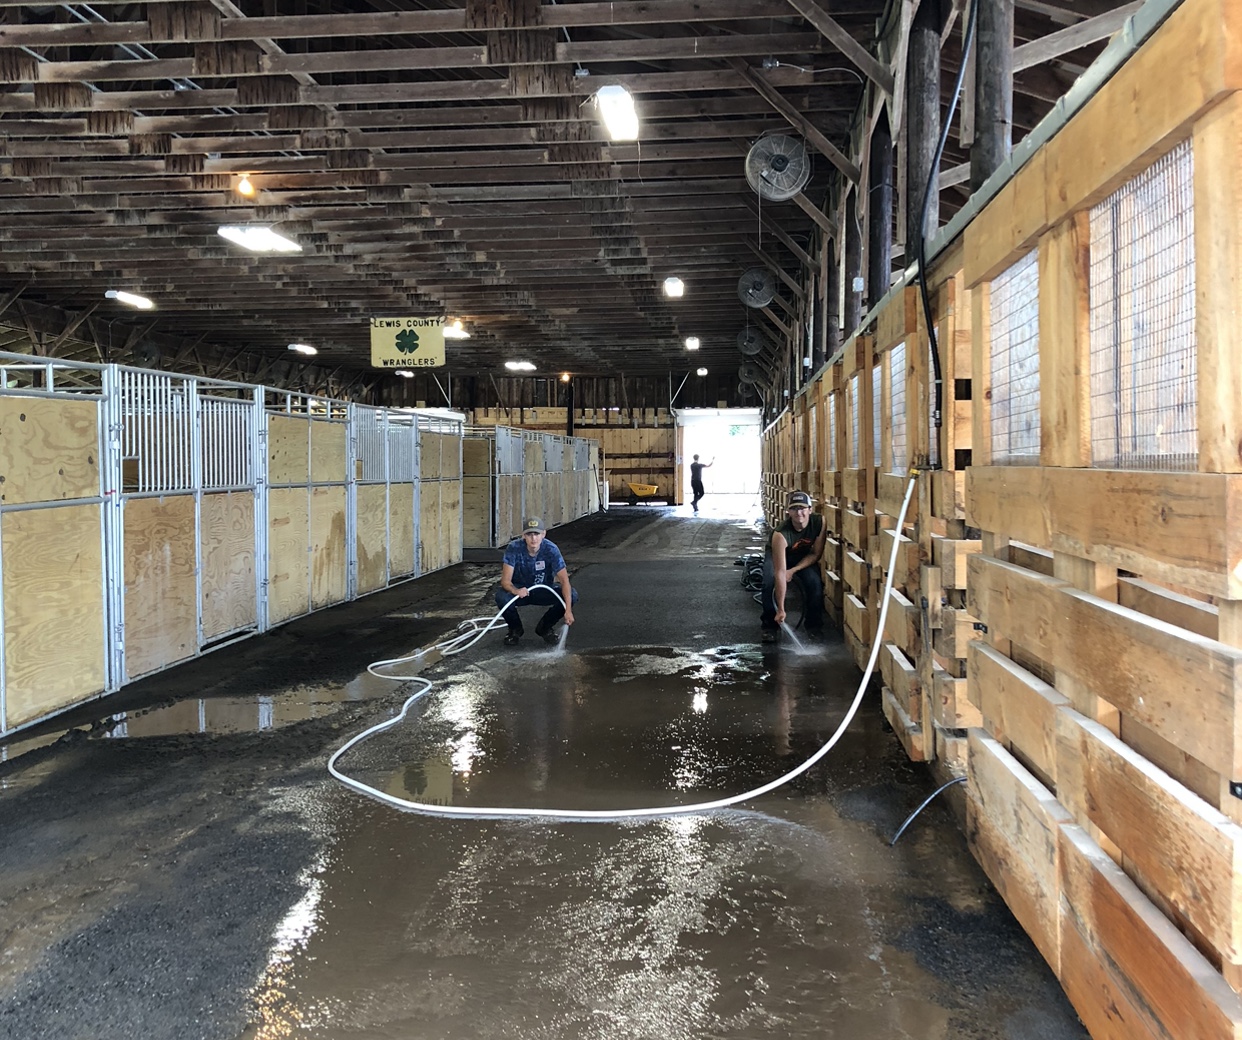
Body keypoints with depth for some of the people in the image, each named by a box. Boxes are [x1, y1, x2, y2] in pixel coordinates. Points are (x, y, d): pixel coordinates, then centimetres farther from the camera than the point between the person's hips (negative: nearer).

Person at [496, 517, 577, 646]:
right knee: (501, 596, -34)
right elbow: (505, 580, -27)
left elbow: (564, 580, -27)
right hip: (519, 590, -1)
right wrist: (516, 591, -51)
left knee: (572, 595, -25)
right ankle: (515, 629, -1)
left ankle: (545, 627, 3)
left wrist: (568, 610, -39)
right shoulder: (514, 548, -23)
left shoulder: (551, 549, -23)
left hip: (543, 591, 1)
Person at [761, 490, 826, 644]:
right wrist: (781, 609, -43)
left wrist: (793, 570, -24)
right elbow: (780, 572, -41)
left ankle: (814, 625, -2)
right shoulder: (780, 534, -39)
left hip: (804, 557, 3)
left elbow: (816, 554, -13)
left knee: (815, 582, -23)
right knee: (770, 584, -28)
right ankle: (769, 625, -7)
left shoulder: (819, 522, -29)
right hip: (778, 555, -2)